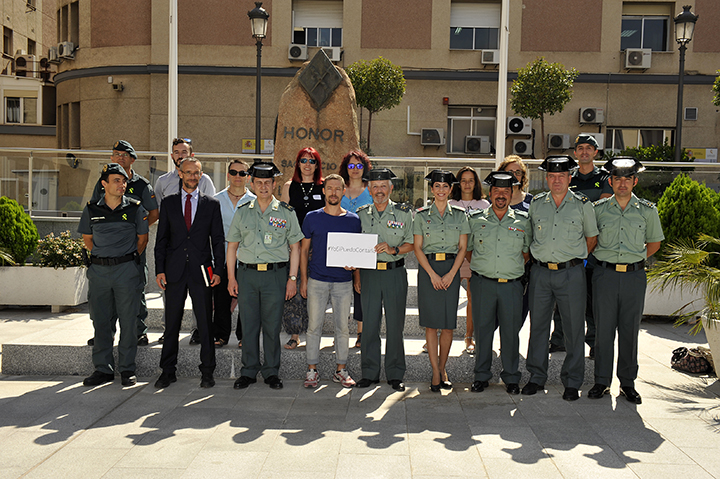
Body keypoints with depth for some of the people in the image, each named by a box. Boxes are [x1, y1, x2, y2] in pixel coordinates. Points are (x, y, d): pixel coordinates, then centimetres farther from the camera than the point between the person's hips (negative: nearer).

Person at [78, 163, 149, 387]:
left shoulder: (135, 208, 0)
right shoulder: (91, 209, 4)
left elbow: (142, 239, 9)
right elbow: (87, 238, 16)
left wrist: (128, 259, 7)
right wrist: (102, 257, 11)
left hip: (127, 269, -2)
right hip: (98, 270, 2)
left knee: (128, 320, 1)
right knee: (100, 321, 7)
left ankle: (127, 369, 11)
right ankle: (103, 369, 18)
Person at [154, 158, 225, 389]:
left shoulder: (212, 204, 6)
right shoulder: (168, 203, 9)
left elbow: (218, 240, 5)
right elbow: (161, 238, 7)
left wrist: (218, 270, -4)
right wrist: (160, 270, -1)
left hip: (201, 270, -1)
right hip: (175, 270, 1)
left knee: (205, 323, 3)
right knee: (171, 323, 7)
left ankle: (207, 372, 13)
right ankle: (168, 371, 18)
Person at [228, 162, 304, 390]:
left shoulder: (286, 212, 4)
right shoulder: (242, 212, 9)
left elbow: (295, 247, 4)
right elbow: (232, 245, 12)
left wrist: (292, 278, -2)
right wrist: (231, 277, 5)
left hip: (275, 274, -2)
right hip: (247, 273, 2)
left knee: (272, 326, 4)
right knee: (248, 325, 5)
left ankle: (271, 372, 16)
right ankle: (248, 371, 17)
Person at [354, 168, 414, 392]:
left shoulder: (404, 213, 3)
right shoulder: (361, 214, 8)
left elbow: (412, 243, 2)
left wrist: (393, 250, -16)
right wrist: (356, 276, 4)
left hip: (395, 273, -1)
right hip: (369, 274, 1)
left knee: (395, 325, 3)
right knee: (370, 324, 4)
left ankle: (395, 374, 14)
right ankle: (370, 373, 15)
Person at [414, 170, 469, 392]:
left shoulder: (459, 215, 7)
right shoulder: (422, 215, 4)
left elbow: (462, 248, 4)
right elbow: (418, 248, 1)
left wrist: (451, 274, -8)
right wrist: (432, 274, -9)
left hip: (451, 269, 1)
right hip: (428, 269, -1)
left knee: (448, 323, 1)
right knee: (431, 323, -2)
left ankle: (442, 368, 17)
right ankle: (436, 372, 6)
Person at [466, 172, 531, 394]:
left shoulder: (523, 221, 6)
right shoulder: (475, 219, 5)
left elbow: (528, 251, 17)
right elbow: (467, 248, 15)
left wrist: (515, 268, 7)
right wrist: (480, 267, 6)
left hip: (512, 285, 0)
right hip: (483, 283, 0)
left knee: (511, 331, 4)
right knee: (482, 330, 4)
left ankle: (511, 378, 17)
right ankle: (481, 376, 17)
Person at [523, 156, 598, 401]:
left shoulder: (582, 204, 1)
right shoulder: (536, 204, 6)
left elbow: (592, 237, 12)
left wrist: (575, 258, 9)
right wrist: (539, 257, 12)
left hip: (571, 273, -2)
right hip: (540, 272, 2)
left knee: (574, 328, 2)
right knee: (538, 325, 7)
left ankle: (572, 382, 13)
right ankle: (537, 377, 19)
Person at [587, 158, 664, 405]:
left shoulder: (647, 211, 4)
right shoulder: (598, 209, 3)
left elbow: (654, 242, 18)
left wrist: (635, 261, 9)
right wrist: (604, 261, 8)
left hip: (634, 276, 1)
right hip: (605, 273, 0)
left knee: (630, 331, 6)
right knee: (603, 330, 2)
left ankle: (628, 383, 18)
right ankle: (602, 382, 14)